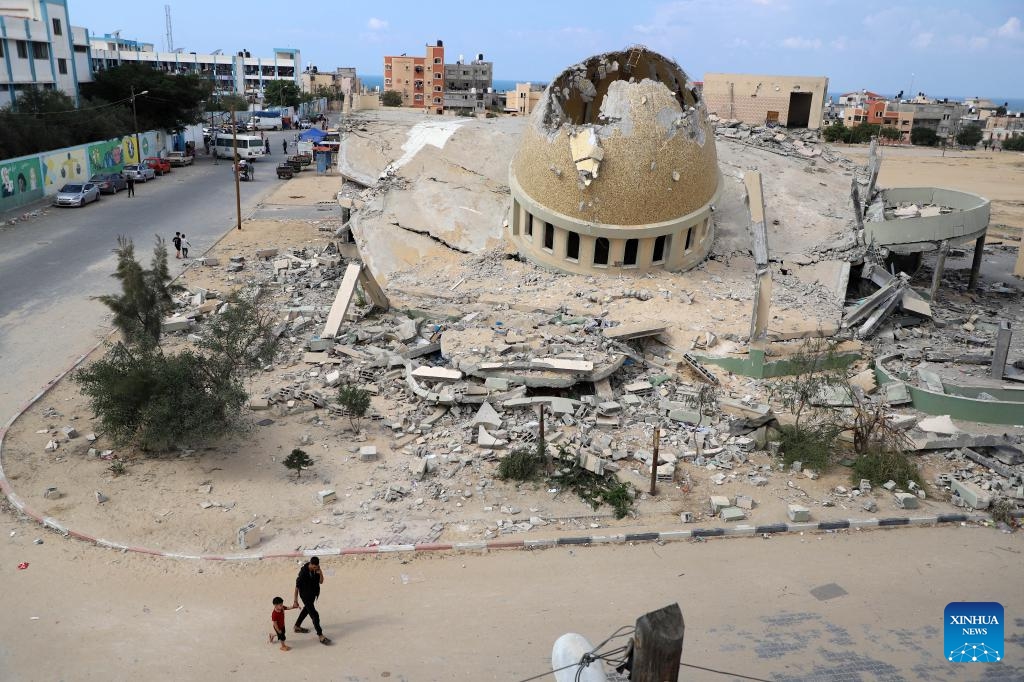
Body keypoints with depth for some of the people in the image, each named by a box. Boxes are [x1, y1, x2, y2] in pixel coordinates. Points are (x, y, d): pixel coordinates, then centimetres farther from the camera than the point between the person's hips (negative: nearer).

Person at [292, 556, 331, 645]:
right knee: (314, 614, -9)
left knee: (306, 609, 26)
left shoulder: (317, 569, -10)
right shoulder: (303, 571, -27)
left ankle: (297, 626, 48)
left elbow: (321, 582, -6)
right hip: (305, 595, -7)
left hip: (313, 593, 7)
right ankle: (320, 636, -5)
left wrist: (320, 573, -25)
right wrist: (295, 600, -15)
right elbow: (297, 586, -18)